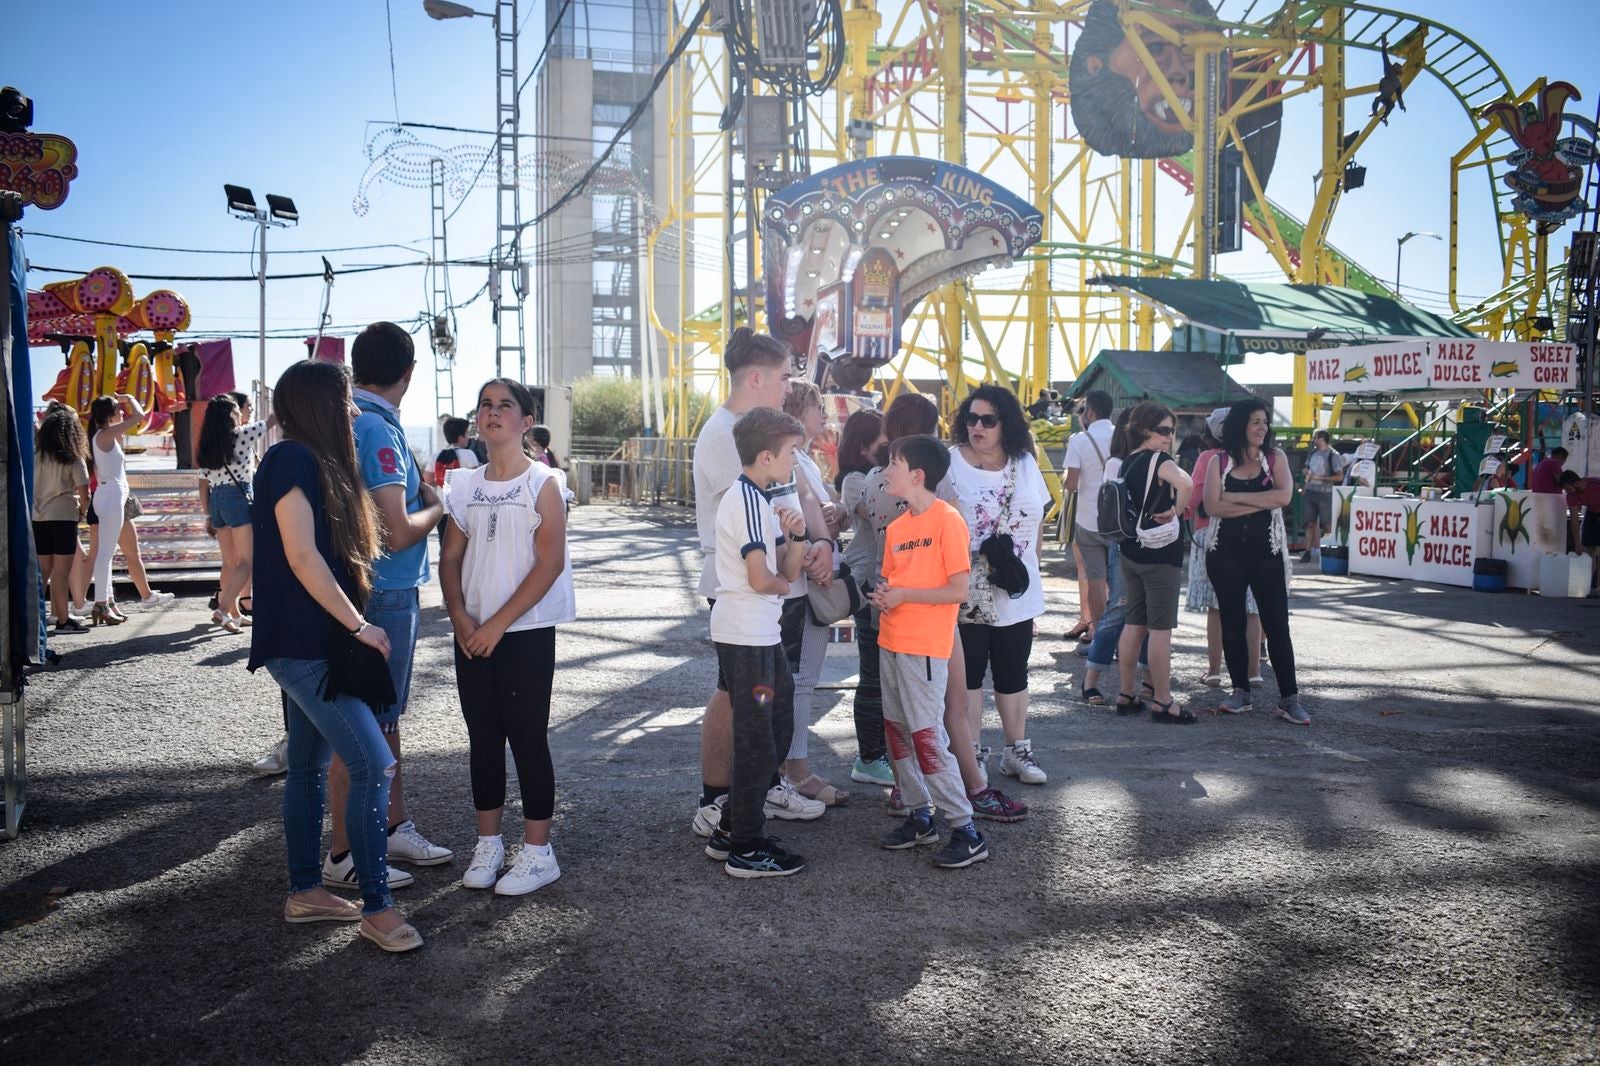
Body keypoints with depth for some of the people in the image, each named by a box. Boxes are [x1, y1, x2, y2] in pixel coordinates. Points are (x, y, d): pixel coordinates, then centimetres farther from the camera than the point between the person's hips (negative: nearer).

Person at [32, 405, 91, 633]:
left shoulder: (36, 454, 6)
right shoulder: (73, 459, -7)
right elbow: (84, 492, -11)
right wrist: (83, 511, 6)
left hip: (38, 516, 5)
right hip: (63, 516, -5)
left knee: (43, 570, 13)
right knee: (61, 570, -3)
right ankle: (63, 620, -1)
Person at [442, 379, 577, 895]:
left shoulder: (542, 483, -6)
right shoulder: (465, 485, 8)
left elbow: (550, 564, -13)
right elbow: (451, 558, 10)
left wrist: (497, 624, -15)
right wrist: (460, 617, -7)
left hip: (526, 631, -5)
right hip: (472, 633, 5)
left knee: (527, 738, -1)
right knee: (483, 737, 11)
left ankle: (537, 852, 9)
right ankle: (488, 844, 23)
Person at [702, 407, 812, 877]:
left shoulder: (760, 499, 15)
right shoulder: (747, 500, -16)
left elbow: (789, 570, 14)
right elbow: (761, 579, -22)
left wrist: (796, 536, -4)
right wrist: (783, 584, -1)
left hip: (762, 633, 10)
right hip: (746, 635, -10)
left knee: (776, 729, 17)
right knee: (757, 740, -1)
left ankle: (731, 830, 25)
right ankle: (746, 849, 9)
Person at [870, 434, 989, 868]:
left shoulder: (947, 520, -13)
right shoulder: (897, 526, 11)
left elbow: (959, 591, -16)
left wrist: (903, 594, -16)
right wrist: (882, 596, -2)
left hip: (924, 648, -8)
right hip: (891, 643, 8)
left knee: (927, 736, -7)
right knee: (897, 731, 12)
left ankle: (966, 831, 2)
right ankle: (919, 816, 26)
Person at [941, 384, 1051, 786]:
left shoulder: (1025, 465, 6)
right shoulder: (950, 463, -9)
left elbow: (1036, 521, 14)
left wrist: (1026, 568, 10)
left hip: (1016, 595, 5)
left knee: (1013, 674, 14)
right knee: (968, 674, 3)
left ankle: (1017, 750, 26)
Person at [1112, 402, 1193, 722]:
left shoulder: (1127, 462, 11)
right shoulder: (1159, 460, -14)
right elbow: (1184, 483, -35)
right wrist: (1176, 511, -19)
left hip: (1131, 551, 8)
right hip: (1160, 552, -8)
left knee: (1134, 624, 14)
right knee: (1161, 629, -2)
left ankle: (1126, 695, 19)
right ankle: (1162, 702, 3)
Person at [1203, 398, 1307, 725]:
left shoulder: (1275, 458, 4)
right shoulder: (1220, 462, 4)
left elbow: (1284, 495, -13)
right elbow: (1212, 506, -10)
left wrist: (1236, 497, -11)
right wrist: (1262, 503, -12)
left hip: (1266, 552, -1)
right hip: (1226, 553, 1)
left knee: (1277, 624, -1)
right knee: (1232, 623, 6)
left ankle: (1289, 698, 2)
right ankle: (1240, 692, 17)